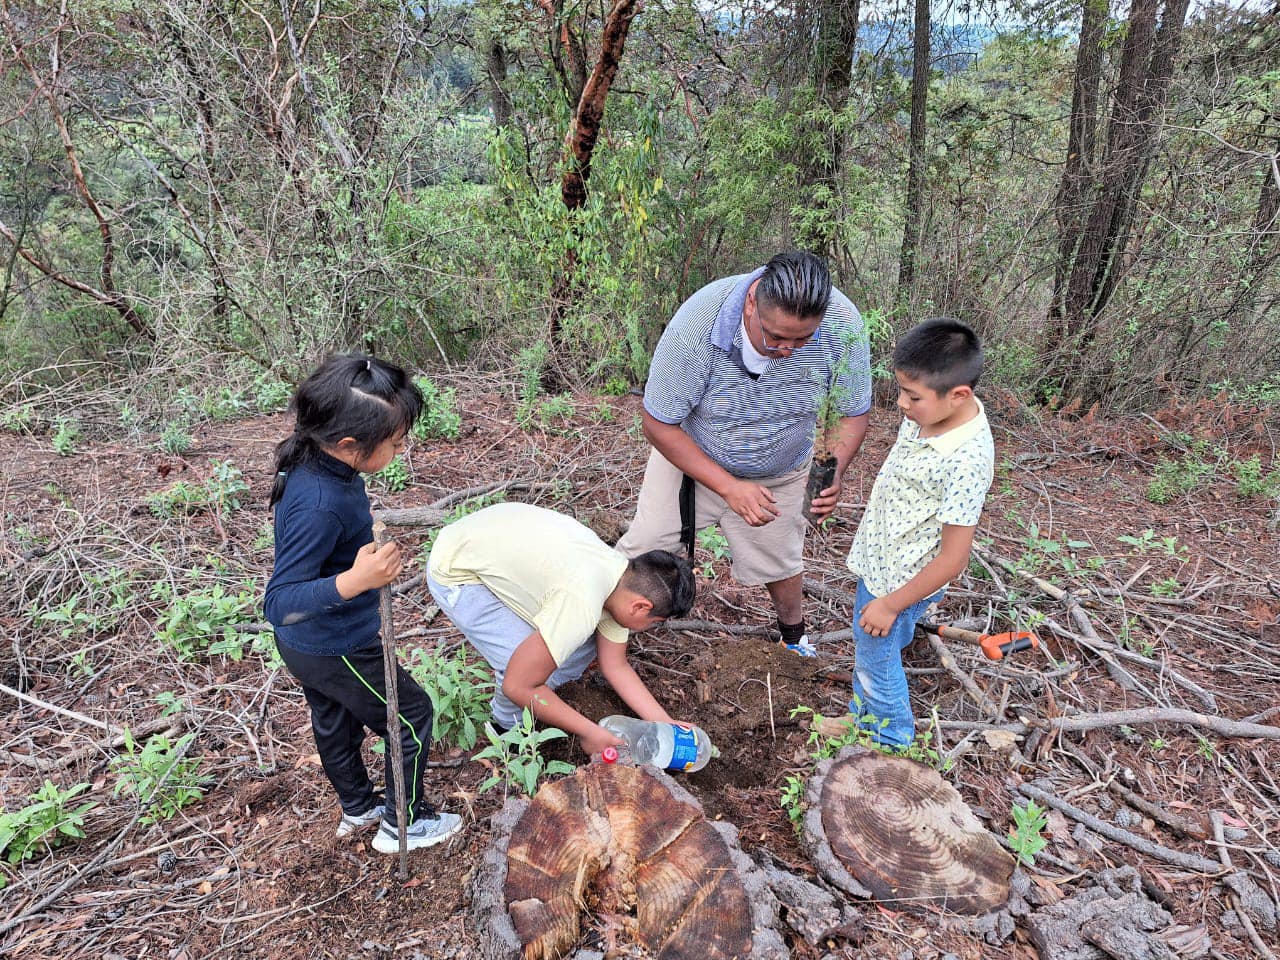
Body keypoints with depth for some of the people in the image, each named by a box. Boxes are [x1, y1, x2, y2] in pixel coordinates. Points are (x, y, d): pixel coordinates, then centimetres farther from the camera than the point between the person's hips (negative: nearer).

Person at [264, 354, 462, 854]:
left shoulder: (312, 465, -9)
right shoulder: (320, 504, -38)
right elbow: (280, 602, -36)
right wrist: (354, 581, -49)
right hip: (338, 651, -9)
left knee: (335, 723, 28)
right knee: (412, 718, 12)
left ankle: (357, 807, 53)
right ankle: (404, 824, 32)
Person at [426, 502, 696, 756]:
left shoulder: (623, 576, -8)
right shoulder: (582, 605, -36)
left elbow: (616, 666, 3)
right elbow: (518, 686, -27)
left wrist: (664, 724, 0)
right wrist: (589, 732, -17)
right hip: (456, 573, -7)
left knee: (584, 642, -1)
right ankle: (510, 726, 10)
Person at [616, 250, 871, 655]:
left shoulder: (843, 325, -30)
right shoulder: (695, 325, -38)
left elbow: (853, 413, -14)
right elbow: (658, 425, -26)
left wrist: (833, 472, -34)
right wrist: (728, 486, -32)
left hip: (779, 475, 2)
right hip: (689, 457, -1)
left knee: (779, 562, 18)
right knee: (643, 545, 5)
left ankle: (794, 634, 48)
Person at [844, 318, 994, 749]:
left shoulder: (966, 461, -34)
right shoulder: (928, 413, -10)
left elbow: (952, 559, -27)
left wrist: (890, 605, -17)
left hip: (897, 583, -8)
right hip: (879, 563, 8)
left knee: (876, 664, 15)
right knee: (866, 653, 28)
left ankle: (892, 746, 41)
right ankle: (860, 718, 54)